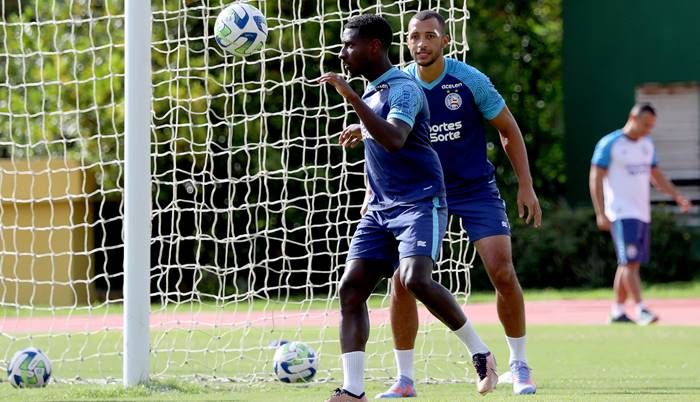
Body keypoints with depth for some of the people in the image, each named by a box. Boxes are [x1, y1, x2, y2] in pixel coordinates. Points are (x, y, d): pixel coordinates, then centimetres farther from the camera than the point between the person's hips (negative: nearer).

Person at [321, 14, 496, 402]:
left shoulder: (403, 88, -13)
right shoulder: (372, 90, 15)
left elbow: (394, 141, -32)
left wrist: (353, 99, -35)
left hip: (420, 202, -9)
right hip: (380, 207, 9)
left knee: (415, 279, -28)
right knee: (350, 288, -7)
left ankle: (479, 351, -8)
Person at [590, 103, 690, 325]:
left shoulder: (647, 144, 14)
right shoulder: (609, 144, -7)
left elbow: (656, 175, 23)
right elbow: (595, 179, -8)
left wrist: (677, 196, 9)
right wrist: (600, 213, -16)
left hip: (642, 213, 7)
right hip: (621, 214, -7)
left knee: (629, 263, 8)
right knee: (630, 262, -14)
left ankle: (617, 311, 13)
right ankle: (641, 310, -18)